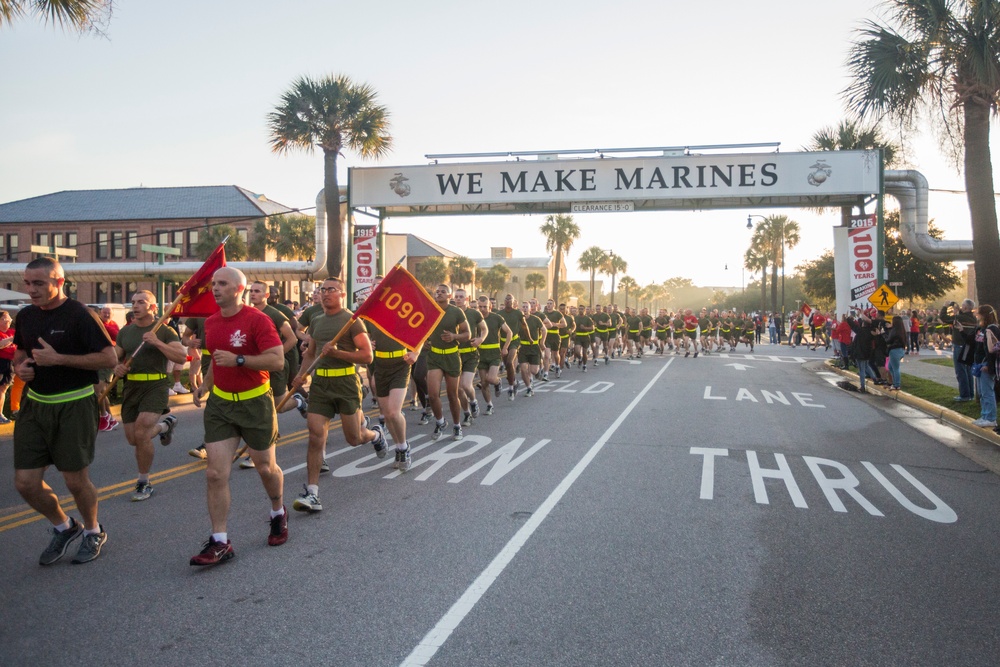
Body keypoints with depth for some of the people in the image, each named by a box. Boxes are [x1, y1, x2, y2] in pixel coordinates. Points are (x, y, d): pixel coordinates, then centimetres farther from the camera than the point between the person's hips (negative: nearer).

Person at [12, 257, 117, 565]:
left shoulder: (79, 314, -13)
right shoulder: (26, 316, 7)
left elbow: (109, 357, -17)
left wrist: (58, 359, -21)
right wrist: (19, 366, -1)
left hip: (73, 406, -6)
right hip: (35, 404, 6)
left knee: (76, 480, 3)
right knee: (25, 482, 3)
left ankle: (93, 531, 30)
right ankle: (64, 527, 30)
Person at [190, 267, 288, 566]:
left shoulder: (257, 319, -14)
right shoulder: (211, 322, 8)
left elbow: (277, 361, -19)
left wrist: (239, 360, -27)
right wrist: (206, 385, 10)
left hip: (255, 403, -5)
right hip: (219, 404, 5)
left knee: (266, 467, 12)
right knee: (215, 474, -4)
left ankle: (278, 514, 39)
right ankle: (220, 542, 2)